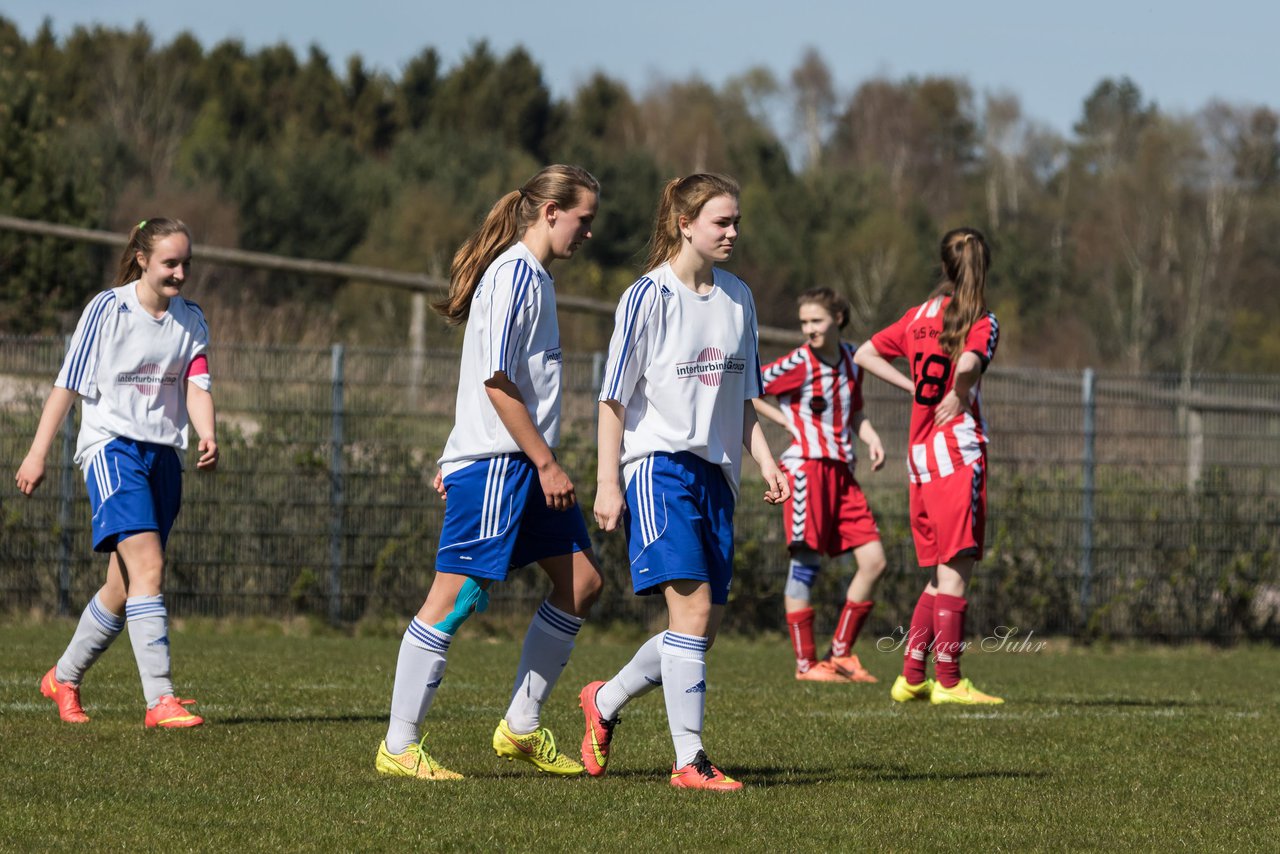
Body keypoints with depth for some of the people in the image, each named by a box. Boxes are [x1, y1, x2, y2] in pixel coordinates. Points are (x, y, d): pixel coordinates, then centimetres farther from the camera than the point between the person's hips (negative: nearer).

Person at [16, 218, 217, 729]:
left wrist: (207, 437, -22)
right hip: (111, 447, -5)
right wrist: (38, 454, -1)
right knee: (148, 566, -22)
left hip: (163, 453, 6)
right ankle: (160, 700, -27)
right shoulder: (107, 309, -5)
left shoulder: (191, 320, 9)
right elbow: (68, 384, -1)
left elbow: (197, 386, -2)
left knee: (123, 587, 9)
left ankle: (64, 678, 31)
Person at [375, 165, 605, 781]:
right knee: (455, 596, -8)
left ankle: (521, 728, 13)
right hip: (494, 461, -10)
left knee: (581, 580, 6)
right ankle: (398, 747, -3)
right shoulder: (514, 274, -13)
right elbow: (497, 381, -19)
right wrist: (547, 464, -18)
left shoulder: (531, 275, 18)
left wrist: (456, 463, 23)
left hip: (524, 464, 10)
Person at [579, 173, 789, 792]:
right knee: (692, 606, -18)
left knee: (704, 627, 6)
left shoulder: (737, 298, 12)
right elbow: (614, 398, -6)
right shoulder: (648, 297, -7)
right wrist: (607, 482, -11)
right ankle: (689, 760, -15)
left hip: (714, 473, 7)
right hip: (658, 465, -7)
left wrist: (765, 461, 8)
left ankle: (605, 701, 29)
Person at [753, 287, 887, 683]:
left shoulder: (851, 360, 11)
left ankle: (840, 654, 9)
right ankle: (805, 662, 0)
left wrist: (871, 438, 5)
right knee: (806, 561, -5)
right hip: (806, 466, -7)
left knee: (873, 560, 0)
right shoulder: (798, 364, -7)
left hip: (841, 470, 7)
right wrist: (784, 419, -6)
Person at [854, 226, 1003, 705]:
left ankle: (911, 678, 14)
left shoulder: (919, 316, 14)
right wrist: (960, 398, -7)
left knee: (940, 574, 15)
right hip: (959, 451, -7)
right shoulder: (980, 321, -5)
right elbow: (967, 364, -25)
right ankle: (948, 682, -10)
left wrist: (914, 387, 13)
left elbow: (864, 355, 19)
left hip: (920, 453, 7)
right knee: (955, 570, -7)